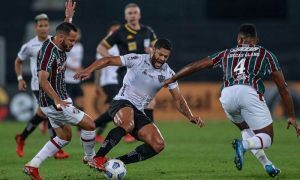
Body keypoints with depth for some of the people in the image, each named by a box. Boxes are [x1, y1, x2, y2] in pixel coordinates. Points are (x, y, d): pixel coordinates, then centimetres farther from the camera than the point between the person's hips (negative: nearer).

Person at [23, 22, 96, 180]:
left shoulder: (59, 48, 5)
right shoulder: (48, 51, -24)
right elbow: (42, 79, -34)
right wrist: (58, 100, -40)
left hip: (60, 99, 11)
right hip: (53, 102, -11)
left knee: (65, 136, 19)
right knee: (89, 124, -5)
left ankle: (32, 166, 15)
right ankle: (90, 158, 20)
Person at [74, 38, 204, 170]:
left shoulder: (168, 74, 6)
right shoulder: (137, 60, -8)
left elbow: (178, 99, 10)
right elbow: (108, 61, -8)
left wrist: (190, 116, -7)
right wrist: (89, 70, -23)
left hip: (138, 112, 6)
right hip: (122, 103, -6)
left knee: (158, 145, -12)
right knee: (128, 124, -41)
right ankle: (97, 159, -35)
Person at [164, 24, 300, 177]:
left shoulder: (227, 54, 31)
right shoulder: (265, 54, 26)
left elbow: (195, 66, 33)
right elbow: (283, 88, 27)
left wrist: (172, 79, 45)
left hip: (227, 95, 3)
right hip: (250, 92, -3)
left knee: (246, 129, 30)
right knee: (266, 138, 5)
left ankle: (266, 164, 15)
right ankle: (243, 145, -27)